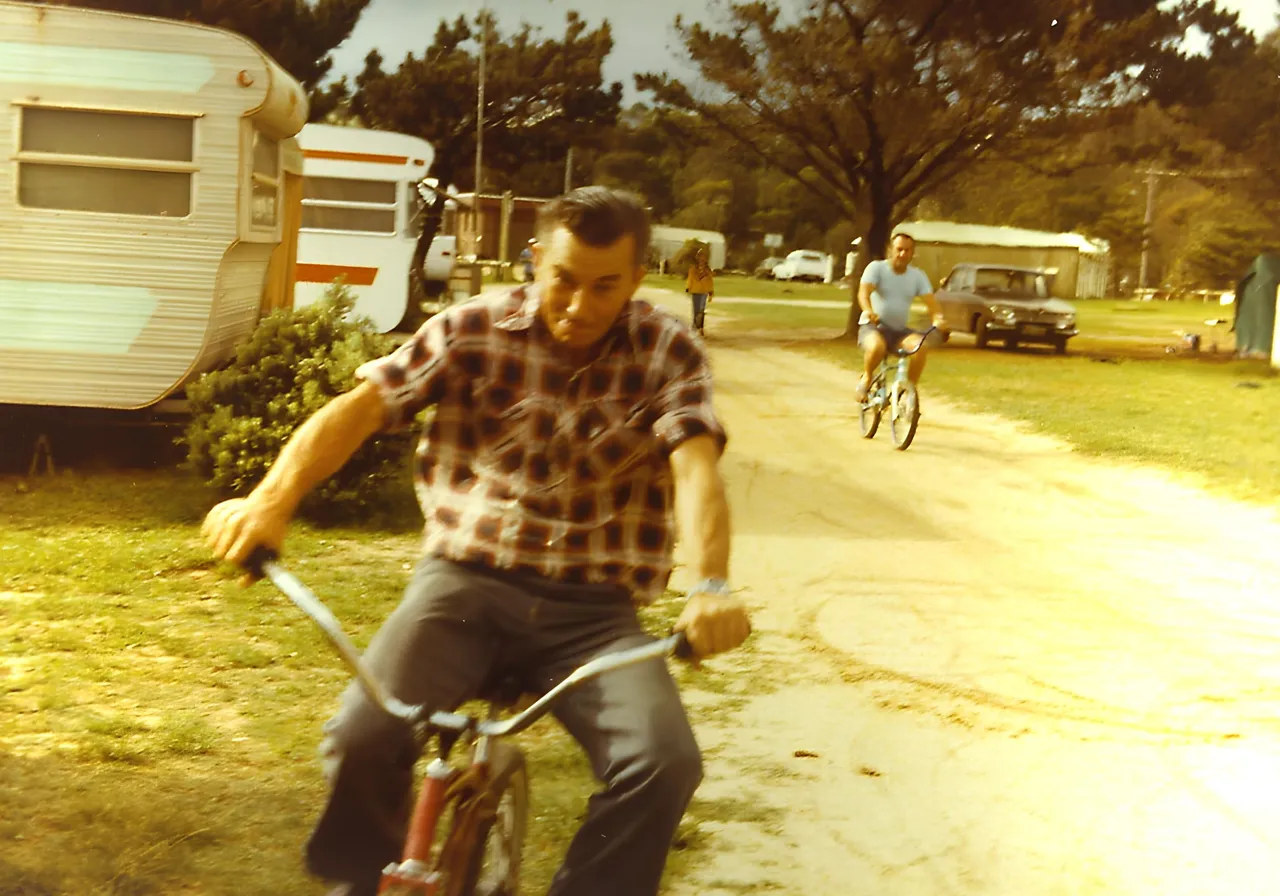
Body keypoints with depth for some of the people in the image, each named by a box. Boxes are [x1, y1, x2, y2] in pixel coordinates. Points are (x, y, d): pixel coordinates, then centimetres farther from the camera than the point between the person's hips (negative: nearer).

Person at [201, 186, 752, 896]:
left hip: (592, 608, 0)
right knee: (363, 737, -23)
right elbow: (359, 407, -11)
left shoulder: (667, 352, 0)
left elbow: (694, 466, -17)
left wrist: (710, 587, -36)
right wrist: (271, 500, -29)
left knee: (663, 765, -24)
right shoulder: (474, 330, 0)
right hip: (467, 579, 0)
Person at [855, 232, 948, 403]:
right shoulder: (876, 268, -6)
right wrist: (868, 311, -45)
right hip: (873, 326, -3)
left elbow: (931, 301, -7)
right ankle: (866, 379, -6)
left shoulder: (918, 276, 4)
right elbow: (863, 292, -22)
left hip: (900, 330, 3)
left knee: (921, 346, -29)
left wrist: (938, 318, -31)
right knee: (877, 346, -38)